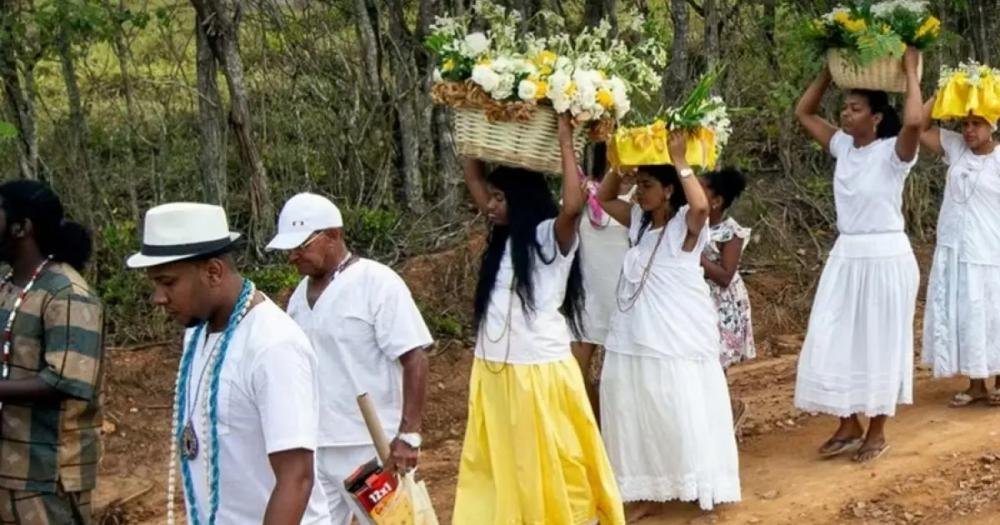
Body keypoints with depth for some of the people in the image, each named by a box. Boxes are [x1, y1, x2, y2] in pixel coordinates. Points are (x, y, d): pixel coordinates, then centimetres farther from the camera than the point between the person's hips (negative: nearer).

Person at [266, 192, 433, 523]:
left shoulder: (377, 283, -11)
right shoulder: (301, 294, 11)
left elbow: (414, 359, -16)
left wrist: (408, 435, -22)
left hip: (372, 447, -7)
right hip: (314, 448, 7)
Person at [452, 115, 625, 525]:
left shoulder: (552, 237, -9)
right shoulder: (502, 238, 10)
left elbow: (573, 205, -31)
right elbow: (473, 179, 16)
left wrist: (565, 142, -22)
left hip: (540, 372, -7)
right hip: (494, 373, 7)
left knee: (553, 467, 4)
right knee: (498, 467, 12)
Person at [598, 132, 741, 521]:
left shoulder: (685, 225, -12)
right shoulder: (638, 221, 8)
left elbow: (701, 205, -34)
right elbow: (603, 198, 18)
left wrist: (679, 160, -24)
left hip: (679, 340, -7)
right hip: (636, 340, 7)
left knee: (685, 417, -2)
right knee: (638, 417, 12)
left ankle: (703, 494, 9)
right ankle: (647, 494, 24)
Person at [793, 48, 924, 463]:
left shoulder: (893, 151, -13)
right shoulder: (843, 146, 4)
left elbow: (914, 121, -35)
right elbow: (803, 113, 13)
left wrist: (911, 70, -23)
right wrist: (830, 70, 7)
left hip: (885, 257, -6)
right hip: (845, 256, 6)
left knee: (878, 344, 5)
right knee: (834, 343, 8)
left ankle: (877, 433, 17)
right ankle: (849, 427, 21)